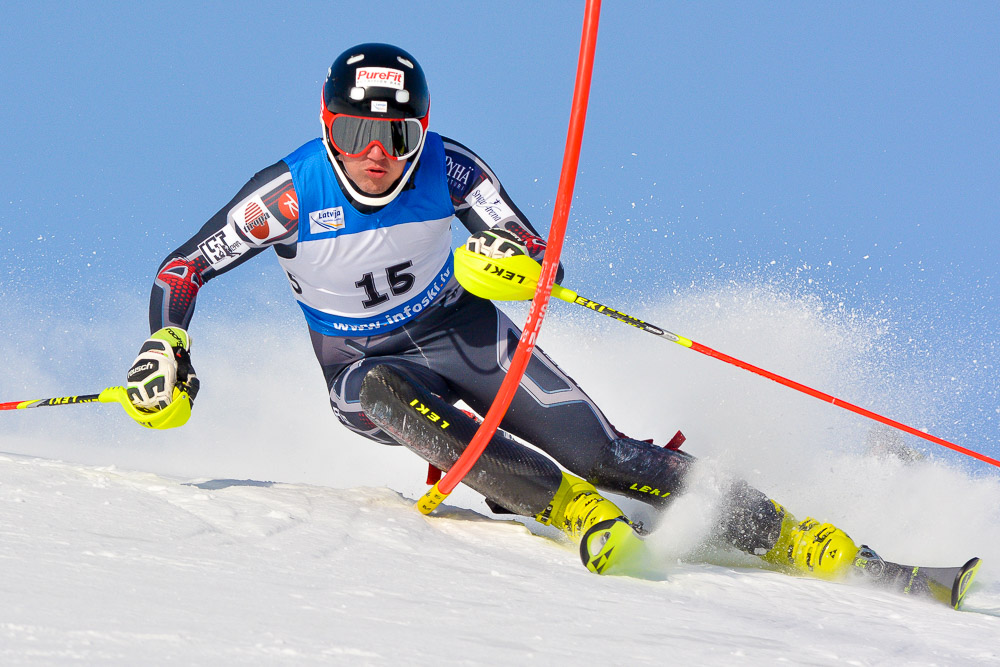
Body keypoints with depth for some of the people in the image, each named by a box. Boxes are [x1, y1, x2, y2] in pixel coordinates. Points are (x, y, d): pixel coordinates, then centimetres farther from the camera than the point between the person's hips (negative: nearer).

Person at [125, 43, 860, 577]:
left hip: (466, 334, 0)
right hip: (366, 367, 0)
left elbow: (545, 263, -10)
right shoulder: (289, 195, -21)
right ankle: (579, 513, -39)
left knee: (604, 454, -16)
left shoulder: (447, 169, -18)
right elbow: (181, 270, -10)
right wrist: (167, 350, -27)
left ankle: (788, 538, -11)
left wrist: (517, 262, -33)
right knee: (387, 393, -39)